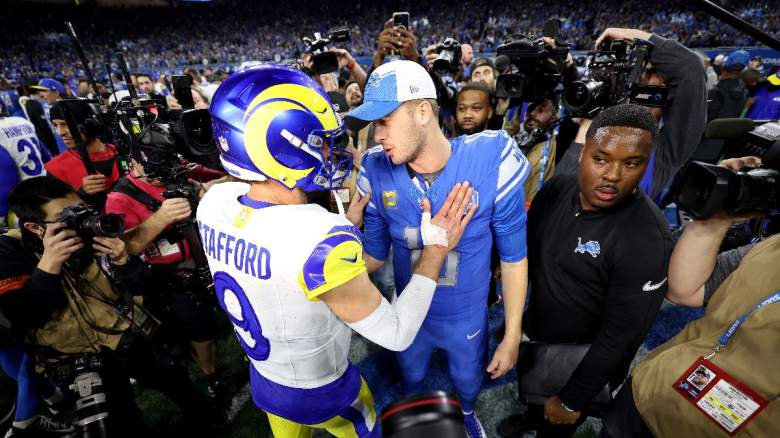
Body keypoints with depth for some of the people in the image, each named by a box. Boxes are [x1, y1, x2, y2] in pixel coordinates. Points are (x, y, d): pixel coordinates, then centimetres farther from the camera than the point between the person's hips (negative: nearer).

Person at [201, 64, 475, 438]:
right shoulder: (323, 240, -41)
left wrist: (348, 224, -5)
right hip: (321, 393, -5)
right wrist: (437, 248, -21)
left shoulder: (215, 202, -18)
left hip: (263, 378, 5)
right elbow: (396, 334, -27)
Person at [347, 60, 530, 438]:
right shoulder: (377, 174, -20)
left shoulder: (490, 161, -28)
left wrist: (512, 337, -9)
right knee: (411, 375, 31)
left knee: (467, 381, 30)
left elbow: (513, 257, -16)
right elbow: (374, 254, -8)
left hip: (466, 316, -1)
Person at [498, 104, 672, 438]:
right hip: (534, 330, 6)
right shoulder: (556, 189, -14)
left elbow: (622, 335, -24)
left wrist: (572, 401, -15)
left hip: (581, 358, -5)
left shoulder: (647, 240, -31)